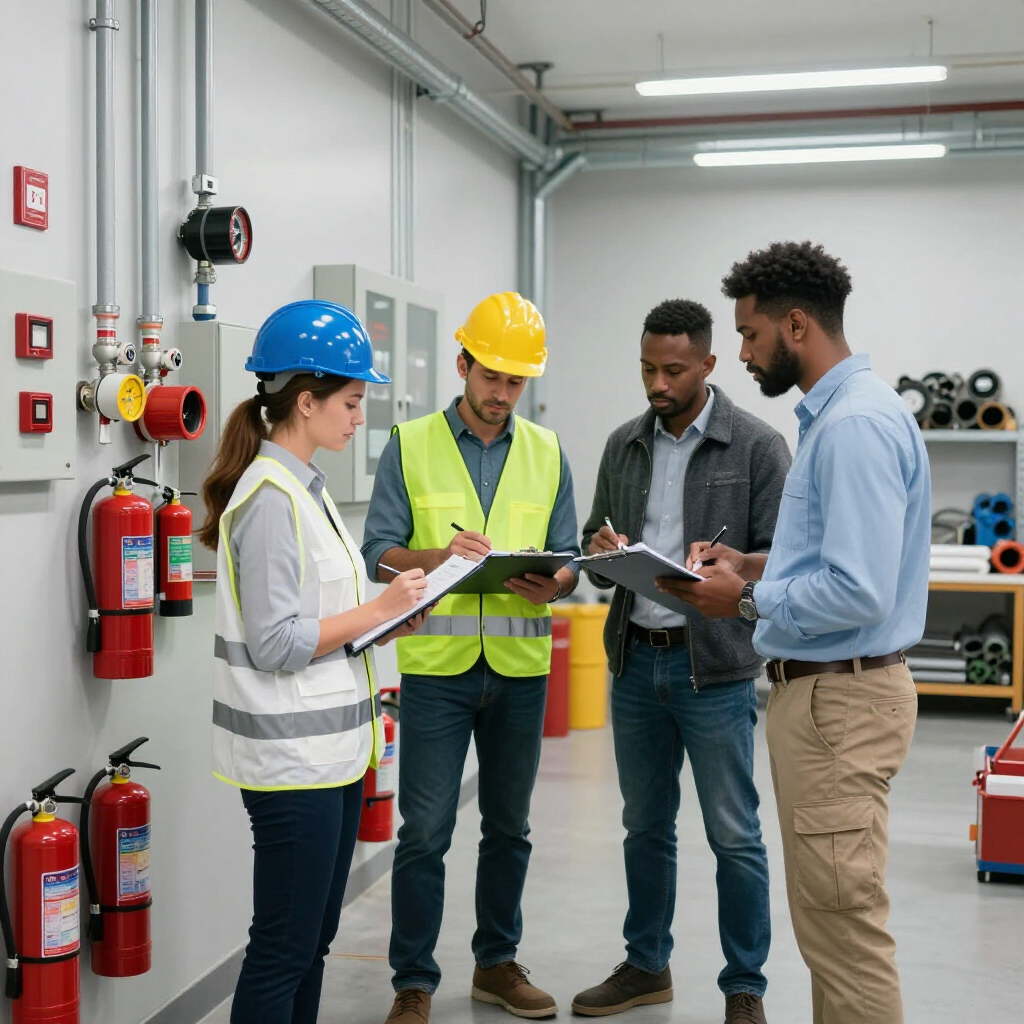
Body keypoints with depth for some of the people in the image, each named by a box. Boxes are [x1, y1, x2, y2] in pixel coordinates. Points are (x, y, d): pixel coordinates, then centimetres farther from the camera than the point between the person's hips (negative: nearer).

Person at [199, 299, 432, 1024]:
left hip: (331, 747, 10)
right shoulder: (270, 498, -17)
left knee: (313, 938, 17)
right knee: (284, 950, 0)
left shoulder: (305, 487, 13)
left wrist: (384, 623, 6)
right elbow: (273, 642, -21)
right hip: (292, 755, -10)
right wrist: (377, 611, -14)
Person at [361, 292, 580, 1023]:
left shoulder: (547, 453, 7)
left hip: (521, 666, 3)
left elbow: (568, 557, 7)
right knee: (425, 832, 0)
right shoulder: (411, 446, 0)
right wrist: (438, 555, -23)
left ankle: (498, 962, 31)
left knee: (509, 825, 15)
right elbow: (379, 553, -4)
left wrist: (553, 586, -16)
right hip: (438, 664, -3)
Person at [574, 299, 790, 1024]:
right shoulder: (624, 446, 10)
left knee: (734, 837, 3)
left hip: (715, 666, -5)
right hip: (635, 660, 5)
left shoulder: (757, 446, -6)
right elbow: (598, 538, 16)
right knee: (646, 826, 16)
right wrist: (600, 550, -7)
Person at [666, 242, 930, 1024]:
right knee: (830, 915, 18)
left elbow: (860, 592, -25)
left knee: (844, 924, -1)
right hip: (819, 690, 10)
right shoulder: (834, 413, 13)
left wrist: (748, 599, -13)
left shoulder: (856, 424, -19)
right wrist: (755, 565, 9)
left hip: (840, 700, -10)